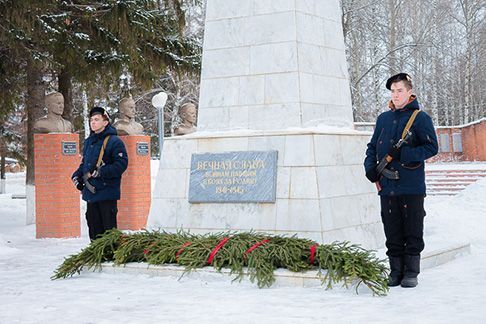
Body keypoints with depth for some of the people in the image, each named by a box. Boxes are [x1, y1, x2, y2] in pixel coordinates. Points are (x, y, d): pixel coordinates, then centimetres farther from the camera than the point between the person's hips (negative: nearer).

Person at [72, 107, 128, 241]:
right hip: (90, 192, 7)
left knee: (108, 227, -6)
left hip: (107, 192, -7)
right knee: (93, 226, 11)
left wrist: (99, 172, -20)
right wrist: (77, 176, 8)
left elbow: (121, 164, -16)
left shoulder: (114, 141, -8)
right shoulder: (88, 141, 16)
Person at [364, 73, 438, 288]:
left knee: (412, 232, 2)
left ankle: (411, 272, 11)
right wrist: (370, 167, 2)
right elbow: (372, 147, 21)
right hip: (387, 187, 4)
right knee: (392, 233, 7)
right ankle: (395, 272, 15)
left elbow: (432, 147, -7)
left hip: (412, 187, -4)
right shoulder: (383, 119, 14)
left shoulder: (420, 118, -2)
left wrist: (404, 154, -18)